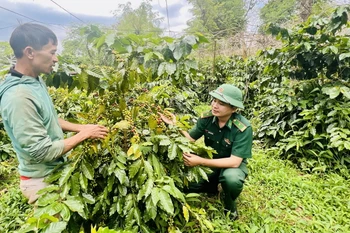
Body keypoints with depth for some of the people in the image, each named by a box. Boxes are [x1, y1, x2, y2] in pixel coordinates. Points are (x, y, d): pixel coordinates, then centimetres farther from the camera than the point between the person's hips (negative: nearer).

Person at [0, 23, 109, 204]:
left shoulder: (35, 81, -1)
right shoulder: (18, 97, -30)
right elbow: (42, 151, -27)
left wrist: (80, 127, -1)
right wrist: (83, 135, -19)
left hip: (54, 171, 8)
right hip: (42, 180, -8)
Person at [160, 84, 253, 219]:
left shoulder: (243, 128, -28)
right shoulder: (207, 118, -15)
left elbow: (234, 161, -31)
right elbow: (190, 138, -7)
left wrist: (200, 161, -37)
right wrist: (175, 125, -26)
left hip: (234, 165, -4)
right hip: (212, 162, 4)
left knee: (231, 178, -38)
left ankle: (230, 207, -3)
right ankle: (215, 185, 16)